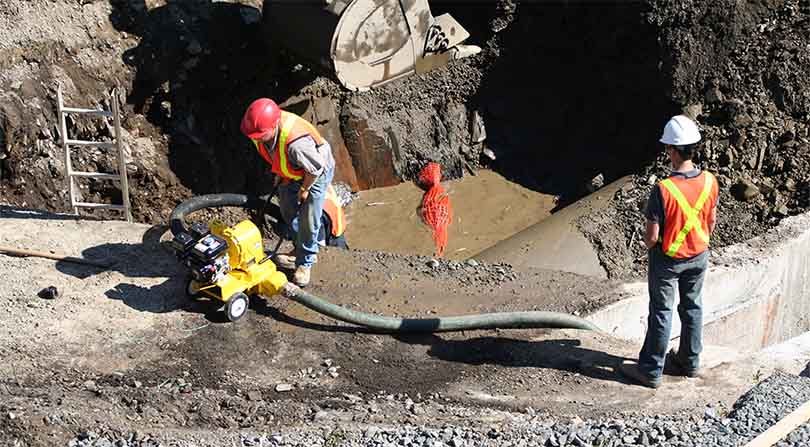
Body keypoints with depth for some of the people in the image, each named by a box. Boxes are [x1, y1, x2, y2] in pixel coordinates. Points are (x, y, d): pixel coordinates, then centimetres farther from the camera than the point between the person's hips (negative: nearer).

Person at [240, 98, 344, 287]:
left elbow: (315, 168, -30)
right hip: (289, 172, 7)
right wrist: (279, 174, 9)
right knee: (288, 212, 19)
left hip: (316, 173, -7)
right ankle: (301, 250, 42)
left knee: (308, 221, 0)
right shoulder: (261, 129, -25)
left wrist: (304, 189, -14)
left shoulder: (296, 143, -48)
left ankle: (305, 262, 21)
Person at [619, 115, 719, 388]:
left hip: (668, 260, -5)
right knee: (692, 307, 21)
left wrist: (648, 244, -1)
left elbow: (652, 236, -24)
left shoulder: (663, 190, -30)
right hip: (698, 256, 5)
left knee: (661, 312, 8)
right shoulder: (709, 182, -14)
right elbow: (711, 221, 1)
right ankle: (690, 361, 37)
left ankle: (651, 370, 21)